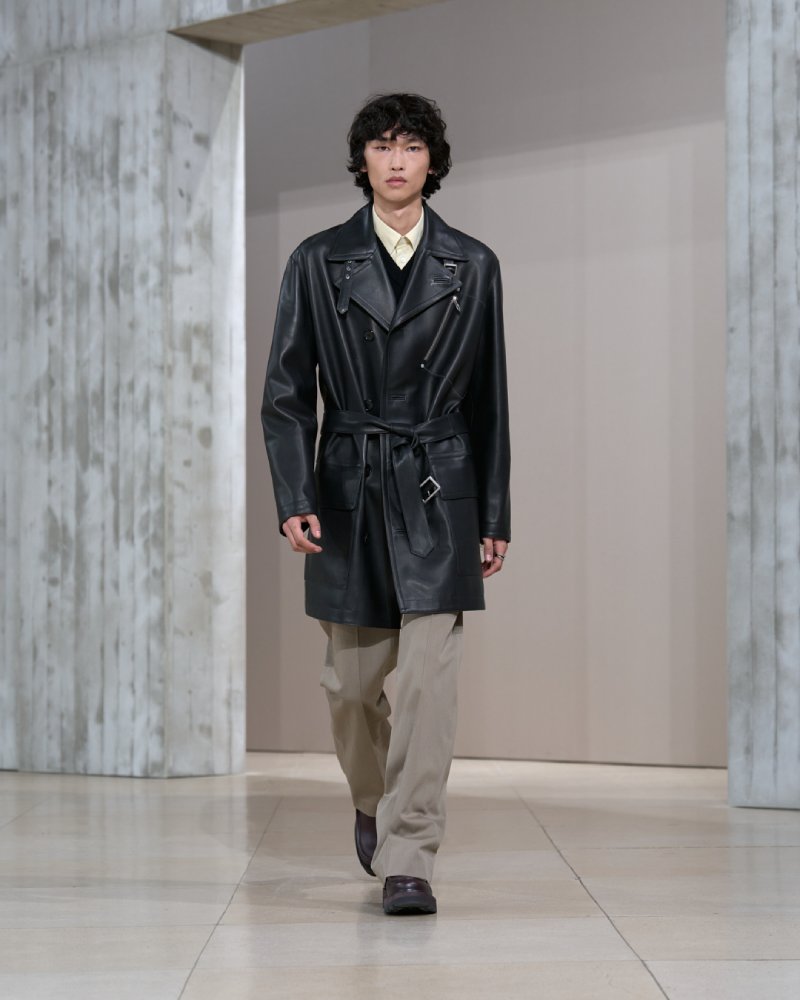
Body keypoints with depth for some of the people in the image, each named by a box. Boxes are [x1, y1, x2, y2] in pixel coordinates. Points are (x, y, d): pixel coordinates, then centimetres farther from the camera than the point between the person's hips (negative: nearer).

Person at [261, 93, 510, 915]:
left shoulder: (472, 266, 4)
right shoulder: (318, 262, 3)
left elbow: (489, 400, 7)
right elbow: (285, 393, 2)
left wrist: (495, 520, 6)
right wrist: (294, 500, -9)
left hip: (438, 493, -1)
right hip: (349, 488, 1)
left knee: (430, 677, -10)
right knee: (352, 680, 10)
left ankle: (407, 861, -5)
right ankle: (372, 801, 39)